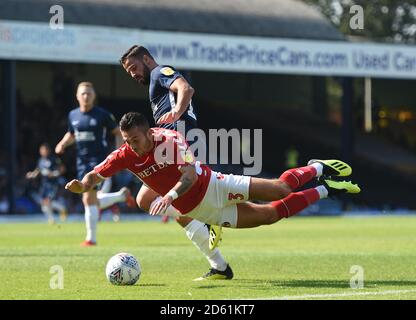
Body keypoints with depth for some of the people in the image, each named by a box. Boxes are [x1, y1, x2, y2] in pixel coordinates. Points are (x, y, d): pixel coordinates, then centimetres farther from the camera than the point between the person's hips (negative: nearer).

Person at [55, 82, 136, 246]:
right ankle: (122, 195, 35)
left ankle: (91, 238, -4)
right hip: (82, 161, 6)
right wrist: (63, 144, 3)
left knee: (89, 199, -14)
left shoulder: (102, 115, -6)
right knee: (94, 203, 9)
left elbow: (118, 132, 2)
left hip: (98, 159, -6)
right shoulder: (73, 115, 8)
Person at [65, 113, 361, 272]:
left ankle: (318, 169, 25)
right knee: (271, 214, 8)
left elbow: (190, 174, -37)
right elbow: (95, 175, -12)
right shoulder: (125, 156, -14)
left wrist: (171, 194, -56)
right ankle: (324, 191, 27)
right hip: (197, 210, 3)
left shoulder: (171, 140, -26)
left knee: (280, 189, -7)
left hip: (213, 187, -3)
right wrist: (82, 185, -36)